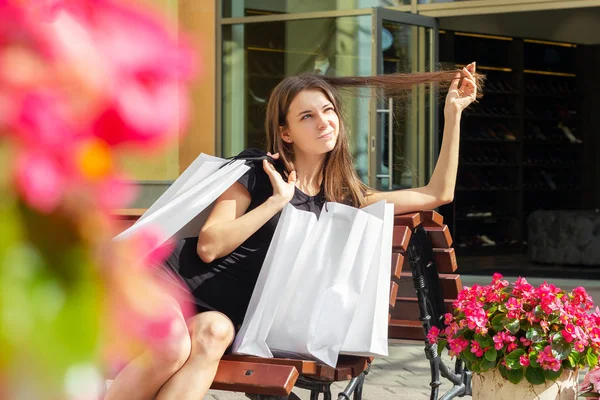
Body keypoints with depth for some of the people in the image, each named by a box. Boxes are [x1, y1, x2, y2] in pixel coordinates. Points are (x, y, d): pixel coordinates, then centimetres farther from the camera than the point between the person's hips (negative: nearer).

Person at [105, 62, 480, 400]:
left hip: (228, 313, 3)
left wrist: (453, 113, 13)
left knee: (216, 332, -35)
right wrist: (277, 201, -11)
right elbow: (209, 247, -10)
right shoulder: (259, 171, 0)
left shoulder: (344, 198, 13)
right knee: (173, 346, -37)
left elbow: (437, 194, 13)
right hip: (183, 280, -3)